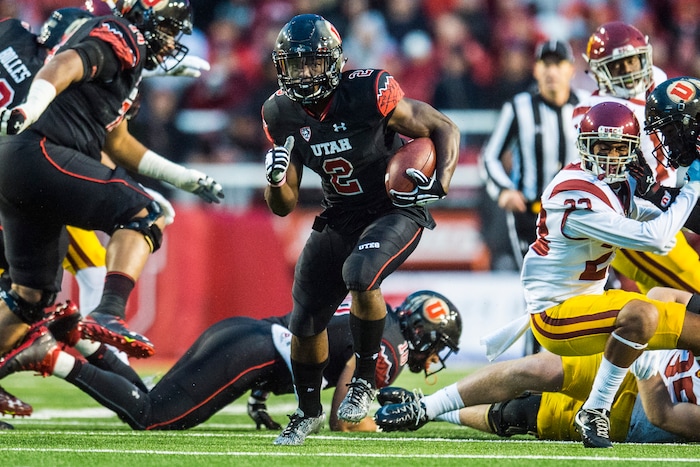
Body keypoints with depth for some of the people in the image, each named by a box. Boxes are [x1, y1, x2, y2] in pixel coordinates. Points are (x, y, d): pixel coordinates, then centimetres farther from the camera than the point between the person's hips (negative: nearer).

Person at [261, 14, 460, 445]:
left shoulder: (370, 94, -23)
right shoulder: (282, 114, -7)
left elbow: (445, 129, -13)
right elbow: (284, 206, 1)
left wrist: (440, 182, -29)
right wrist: (275, 179, -22)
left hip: (396, 211, -6)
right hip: (340, 218, 6)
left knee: (360, 275, -34)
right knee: (306, 321, 6)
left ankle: (365, 382, -14)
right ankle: (309, 410, 33)